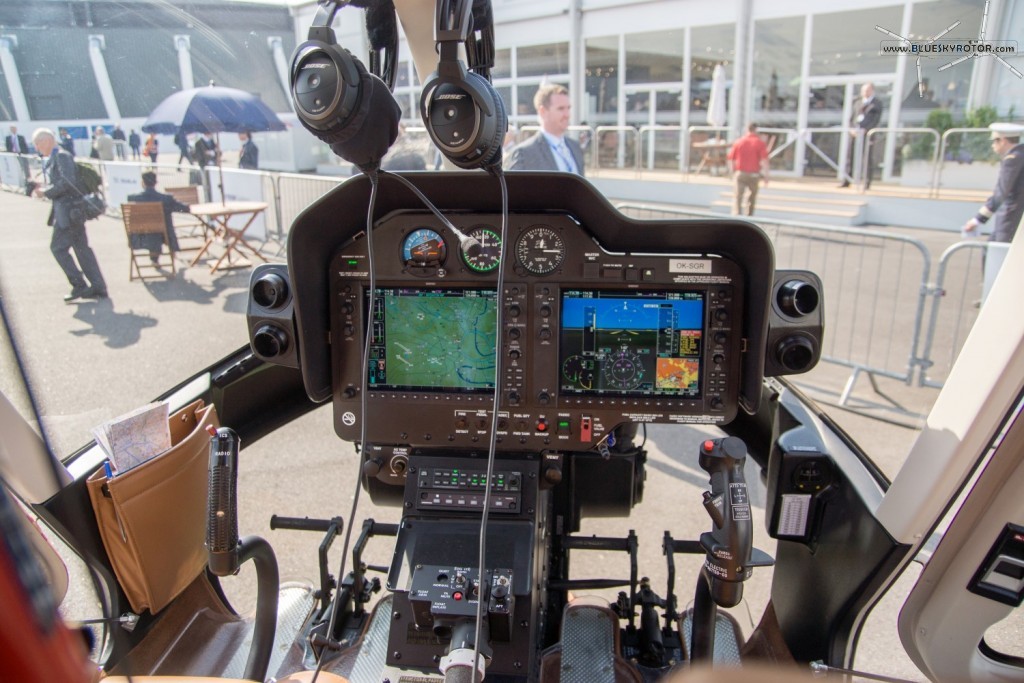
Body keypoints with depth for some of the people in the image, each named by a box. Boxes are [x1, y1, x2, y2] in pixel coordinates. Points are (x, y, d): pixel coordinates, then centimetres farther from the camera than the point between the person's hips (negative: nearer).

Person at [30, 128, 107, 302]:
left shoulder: (61, 156, -11)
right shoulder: (52, 159, 18)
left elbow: (67, 181, -22)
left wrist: (46, 192, -16)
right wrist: (42, 189, 6)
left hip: (69, 210, -10)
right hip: (66, 209, 10)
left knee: (58, 247, -5)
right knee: (81, 247, 8)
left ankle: (79, 285, -1)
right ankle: (98, 288, 10)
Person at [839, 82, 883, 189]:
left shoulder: (877, 104, 6)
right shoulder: (857, 104, 22)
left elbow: (876, 120, -4)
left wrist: (865, 130, -17)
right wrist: (852, 129, -2)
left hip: (867, 134, -5)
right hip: (854, 134, 5)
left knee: (866, 159, -6)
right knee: (850, 157, 2)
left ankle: (867, 183, -4)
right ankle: (846, 181, 6)